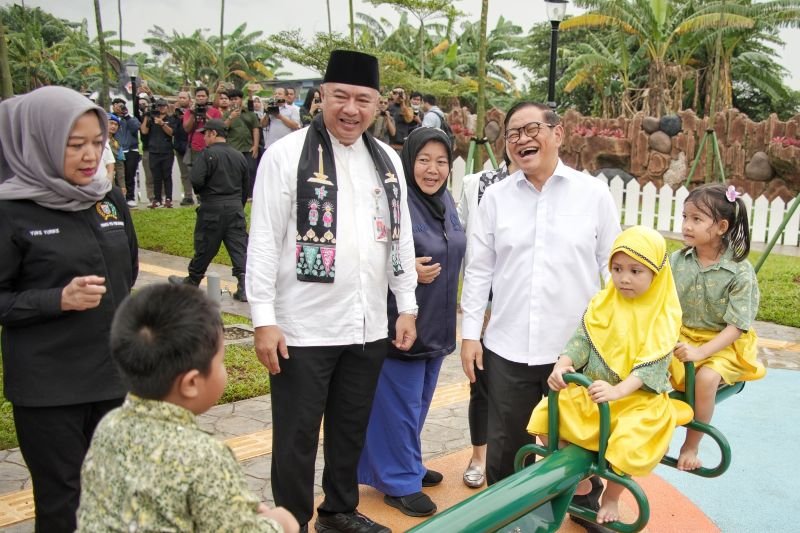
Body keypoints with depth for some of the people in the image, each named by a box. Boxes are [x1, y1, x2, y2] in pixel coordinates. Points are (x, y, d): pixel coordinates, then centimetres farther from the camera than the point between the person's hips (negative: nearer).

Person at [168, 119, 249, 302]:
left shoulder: (208, 154, -11)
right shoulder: (239, 156, 9)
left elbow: (196, 180, -19)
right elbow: (246, 186, 14)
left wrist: (200, 192, 3)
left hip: (213, 207, -5)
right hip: (236, 207, 5)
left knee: (205, 246, 9)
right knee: (239, 247, 1)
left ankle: (192, 280, 27)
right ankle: (244, 287, -7)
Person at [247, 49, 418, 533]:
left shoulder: (388, 160, 8)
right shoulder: (287, 154, -9)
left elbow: (402, 237, 13)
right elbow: (264, 241, -10)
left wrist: (407, 306, 10)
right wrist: (264, 320, -14)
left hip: (369, 326, 6)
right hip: (304, 328, -5)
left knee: (352, 429, 20)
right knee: (297, 437, 7)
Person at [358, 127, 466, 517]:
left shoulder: (445, 201, 7)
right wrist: (407, 269, -29)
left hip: (436, 323, 8)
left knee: (419, 401, 19)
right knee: (398, 403, 3)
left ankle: (408, 465, 35)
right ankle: (398, 482, 16)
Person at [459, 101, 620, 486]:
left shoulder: (595, 195, 0)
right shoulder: (495, 197, 4)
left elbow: (613, 269, 3)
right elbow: (479, 270, 6)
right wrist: (470, 333, 3)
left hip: (577, 349, -1)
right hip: (508, 349, 1)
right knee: (505, 448, 12)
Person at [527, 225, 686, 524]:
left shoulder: (663, 317, -9)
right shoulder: (603, 303, 2)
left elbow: (652, 366, -17)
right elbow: (582, 340, 0)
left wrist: (617, 391, -31)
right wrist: (562, 365, -21)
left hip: (638, 397, -4)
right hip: (589, 391, 4)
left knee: (628, 444, -28)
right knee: (548, 419, -13)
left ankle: (611, 497, 6)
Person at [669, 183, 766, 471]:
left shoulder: (740, 272, -13)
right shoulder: (677, 261, -2)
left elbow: (736, 326, -15)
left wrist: (701, 351, -27)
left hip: (722, 344, -3)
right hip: (680, 336, 4)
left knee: (706, 378, -32)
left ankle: (691, 447, -9)